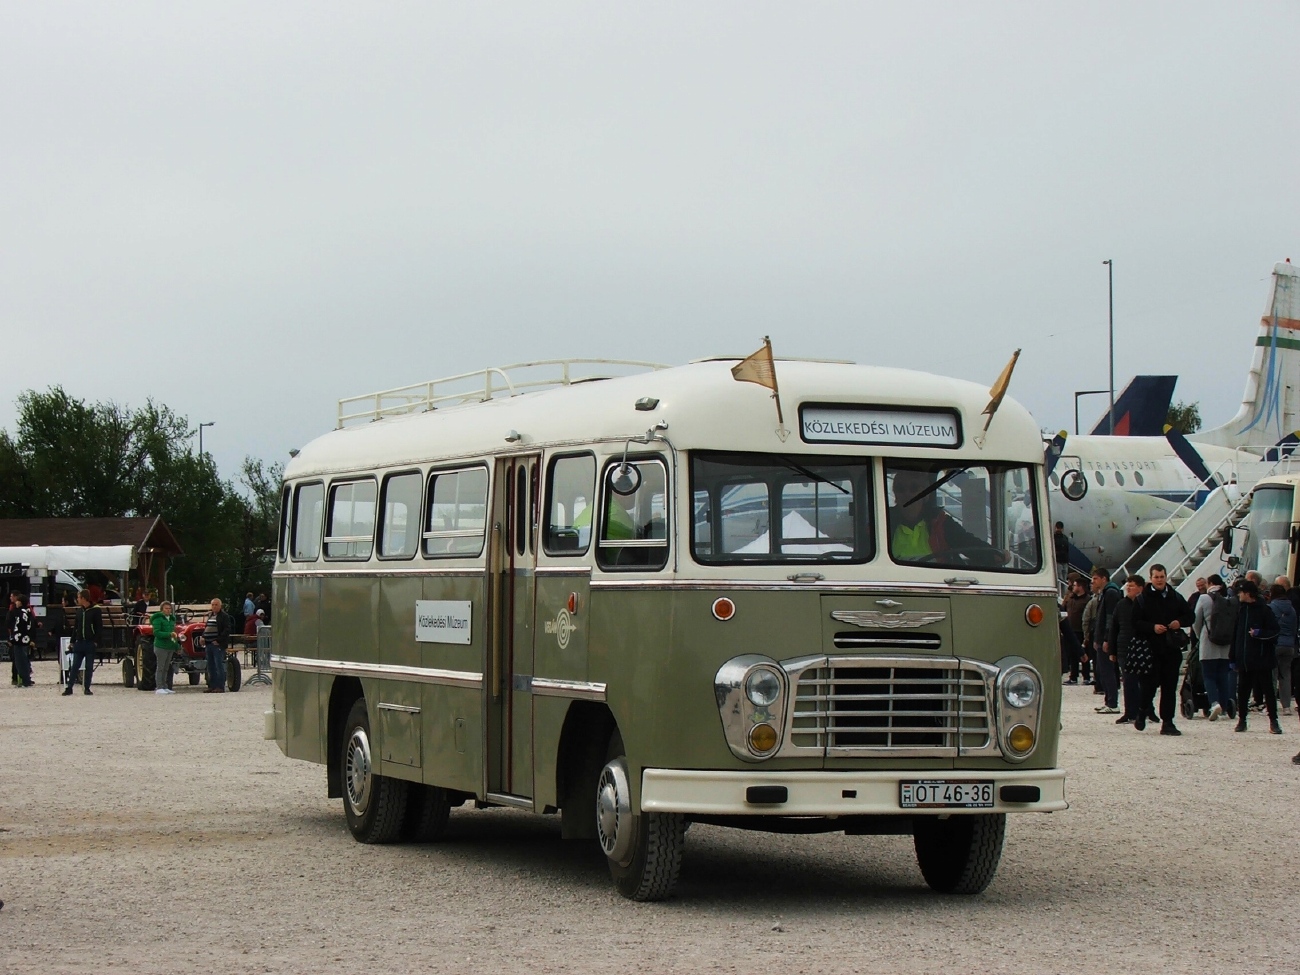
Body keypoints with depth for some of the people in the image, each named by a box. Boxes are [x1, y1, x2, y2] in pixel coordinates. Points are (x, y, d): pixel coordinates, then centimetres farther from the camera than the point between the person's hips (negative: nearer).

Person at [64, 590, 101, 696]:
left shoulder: (96, 610, -5)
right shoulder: (79, 610, 12)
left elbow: (99, 627, -6)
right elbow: (75, 626, 15)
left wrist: (96, 641, -13)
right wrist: (72, 641, 11)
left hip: (90, 643, -5)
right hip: (79, 642, 5)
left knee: (89, 667, 2)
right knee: (74, 666, 2)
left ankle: (87, 688, 10)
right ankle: (69, 688, 3)